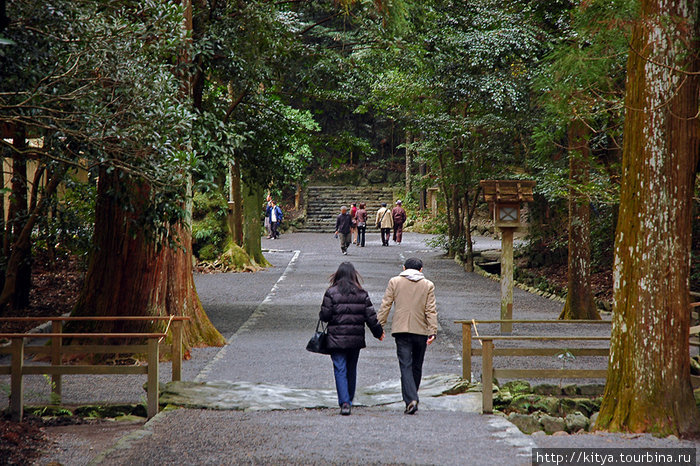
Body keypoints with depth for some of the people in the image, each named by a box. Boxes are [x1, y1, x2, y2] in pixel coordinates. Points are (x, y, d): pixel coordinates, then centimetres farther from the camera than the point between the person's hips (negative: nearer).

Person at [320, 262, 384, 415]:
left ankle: (344, 403, -16)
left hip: (337, 339, -3)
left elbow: (325, 315, -9)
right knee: (352, 370, 17)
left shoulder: (331, 293, -8)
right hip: (356, 339, 3)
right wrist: (378, 332, 16)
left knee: (340, 370, -3)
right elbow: (371, 316, 2)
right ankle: (349, 401, 28)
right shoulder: (362, 294, 1)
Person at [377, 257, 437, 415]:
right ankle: (412, 398, 25)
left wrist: (380, 325, 6)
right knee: (417, 366, 14)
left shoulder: (394, 282, 4)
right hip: (421, 330, 1)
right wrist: (433, 331, -2)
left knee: (405, 366, -6)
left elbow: (385, 305, 2)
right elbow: (431, 310, 0)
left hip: (401, 330, -1)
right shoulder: (428, 285, 5)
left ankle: (411, 400, -22)